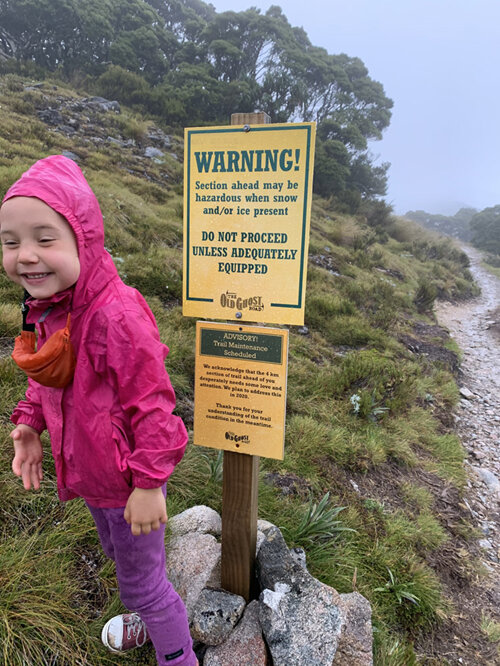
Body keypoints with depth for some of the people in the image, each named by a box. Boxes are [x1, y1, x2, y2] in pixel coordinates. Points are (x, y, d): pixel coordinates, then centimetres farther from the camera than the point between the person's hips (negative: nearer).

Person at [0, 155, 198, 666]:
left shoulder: (116, 316, -32)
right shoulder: (49, 307, -4)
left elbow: (151, 404, -28)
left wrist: (148, 484, -22)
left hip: (127, 480, -9)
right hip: (87, 471, 9)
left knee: (140, 577, 14)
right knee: (117, 554, 32)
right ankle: (148, 616, 61)